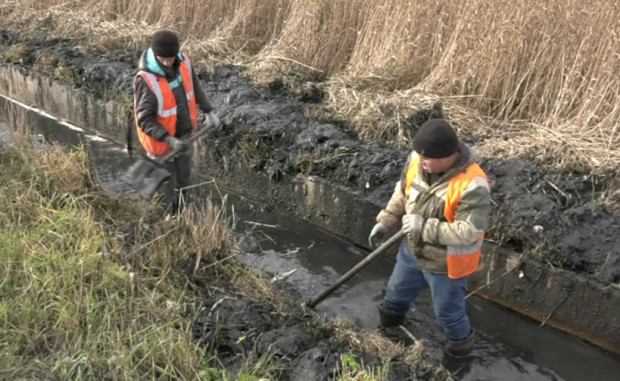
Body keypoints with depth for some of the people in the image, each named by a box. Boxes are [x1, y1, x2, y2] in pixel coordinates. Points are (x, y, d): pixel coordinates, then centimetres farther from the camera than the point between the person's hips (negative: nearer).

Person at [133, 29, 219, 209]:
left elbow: (194, 86, 5)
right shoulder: (146, 80, -36)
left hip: (184, 134, 6)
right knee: (166, 185, 17)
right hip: (161, 140, -6)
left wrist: (209, 112, 7)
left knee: (183, 179, 28)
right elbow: (144, 120, -31)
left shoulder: (183, 61, -17)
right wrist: (171, 141, -40)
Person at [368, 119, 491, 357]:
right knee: (398, 290, 30)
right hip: (413, 250, 6)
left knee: (448, 311, 18)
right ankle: (388, 322, 62)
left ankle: (460, 345, 50)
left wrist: (424, 227, -35)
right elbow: (402, 192, 2)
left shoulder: (472, 185, -36)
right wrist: (385, 221, -2)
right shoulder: (417, 161, -16)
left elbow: (468, 232, -34)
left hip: (445, 263, -6)